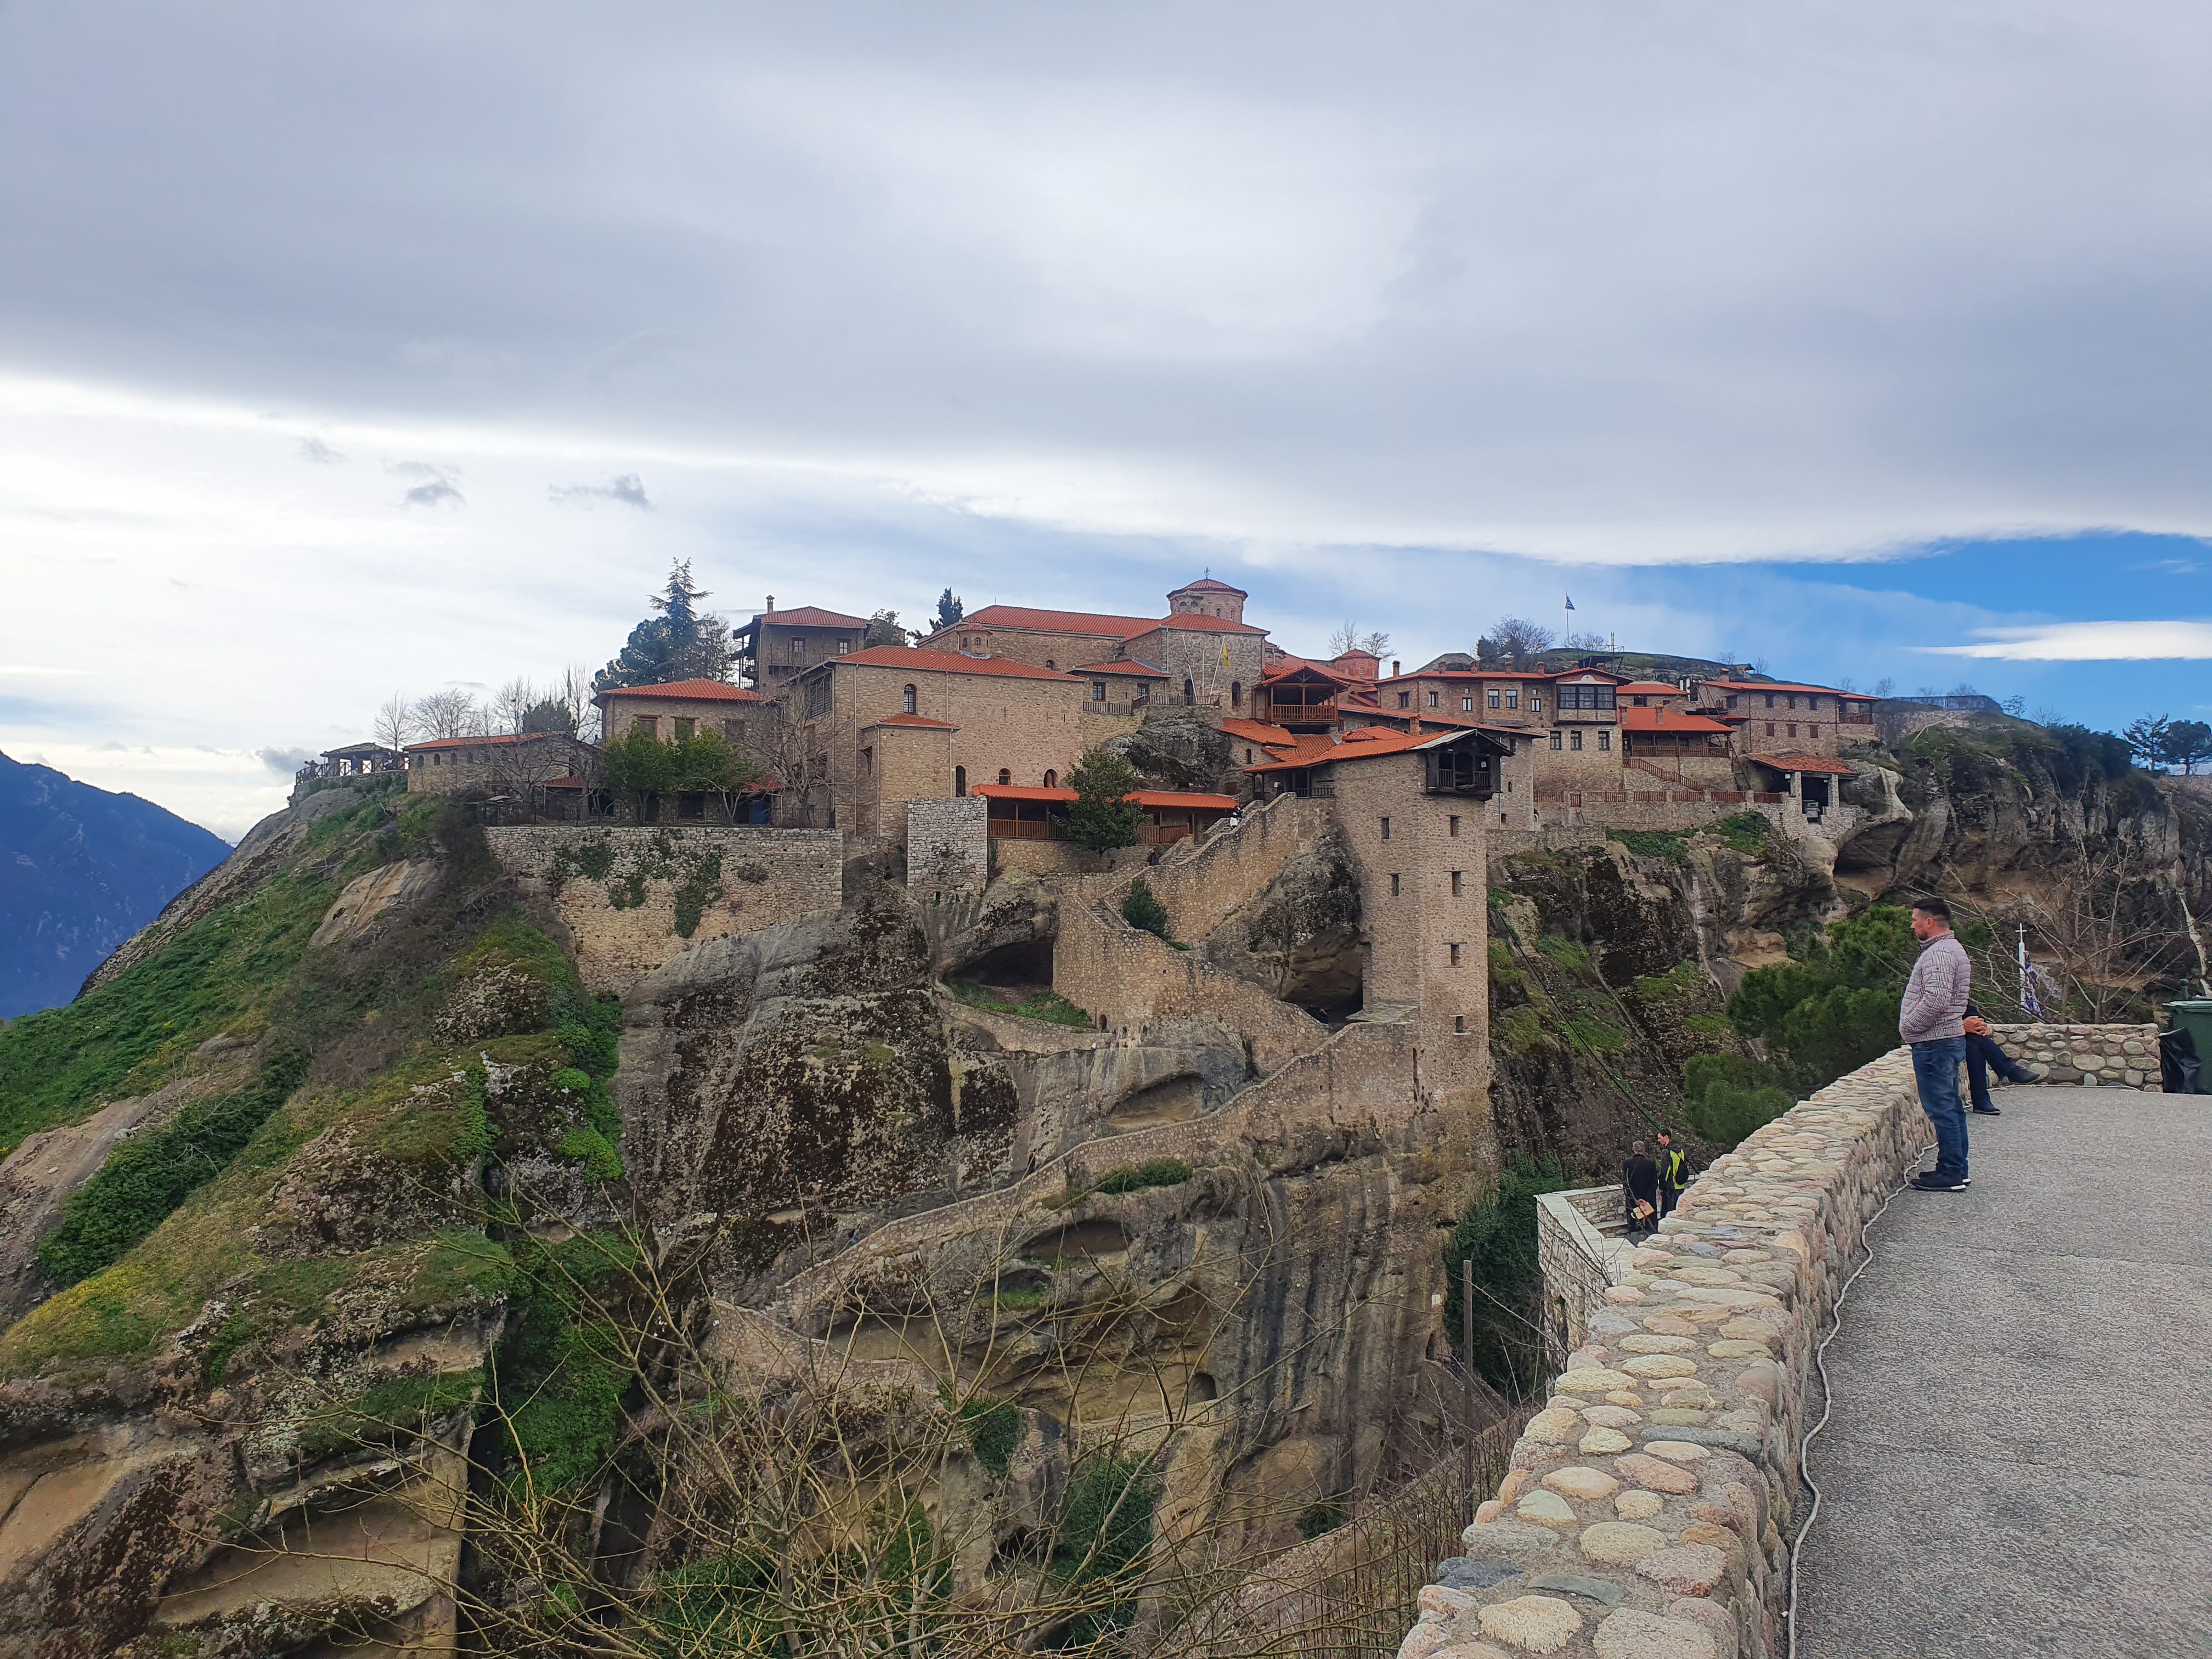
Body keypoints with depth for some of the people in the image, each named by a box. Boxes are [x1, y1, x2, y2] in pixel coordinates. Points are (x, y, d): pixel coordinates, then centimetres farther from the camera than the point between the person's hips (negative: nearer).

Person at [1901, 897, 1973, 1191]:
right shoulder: (1952, 949, 19)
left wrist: (1908, 1026, -14)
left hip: (1935, 1043, -11)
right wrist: (1913, 1025, 16)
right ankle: (1957, 1170, 21)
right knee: (1951, 1107, 14)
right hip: (1949, 1038, 11)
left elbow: (1934, 1000, -27)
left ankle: (1950, 1175, -3)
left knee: (1941, 1109, -7)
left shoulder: (1939, 953, -17)